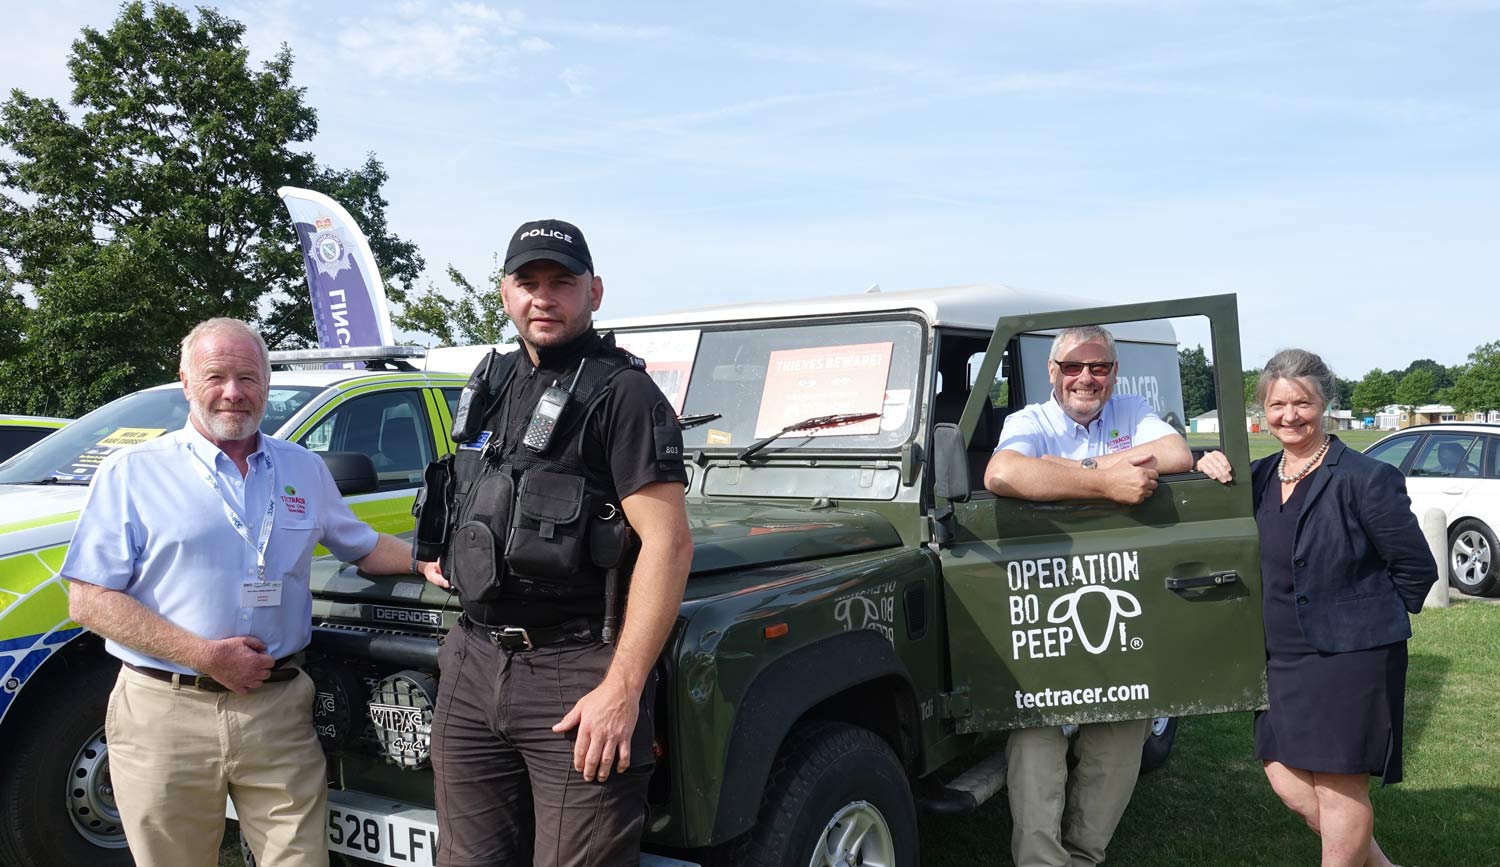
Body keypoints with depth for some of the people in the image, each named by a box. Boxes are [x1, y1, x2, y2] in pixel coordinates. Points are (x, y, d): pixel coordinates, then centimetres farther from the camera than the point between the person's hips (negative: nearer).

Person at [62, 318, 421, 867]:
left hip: (280, 712, 2)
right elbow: (88, 599, -5)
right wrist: (205, 655, -14)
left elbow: (363, 547, 23)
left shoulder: (306, 471, 11)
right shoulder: (133, 473, 0)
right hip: (165, 715, -2)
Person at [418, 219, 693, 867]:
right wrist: (441, 548, 18)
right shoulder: (492, 385, 14)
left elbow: (668, 542, -17)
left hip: (575, 674, -7)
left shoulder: (621, 392, -9)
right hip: (472, 666, 7)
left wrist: (622, 690, -21)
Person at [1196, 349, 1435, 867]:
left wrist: (1370, 620, 0)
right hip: (1281, 656, 7)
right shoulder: (1259, 477, 6)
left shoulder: (1365, 479, -13)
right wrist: (1210, 471, -3)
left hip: (1349, 656, -7)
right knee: (1286, 779, 12)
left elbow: (1416, 568, -8)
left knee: (1338, 785, 4)